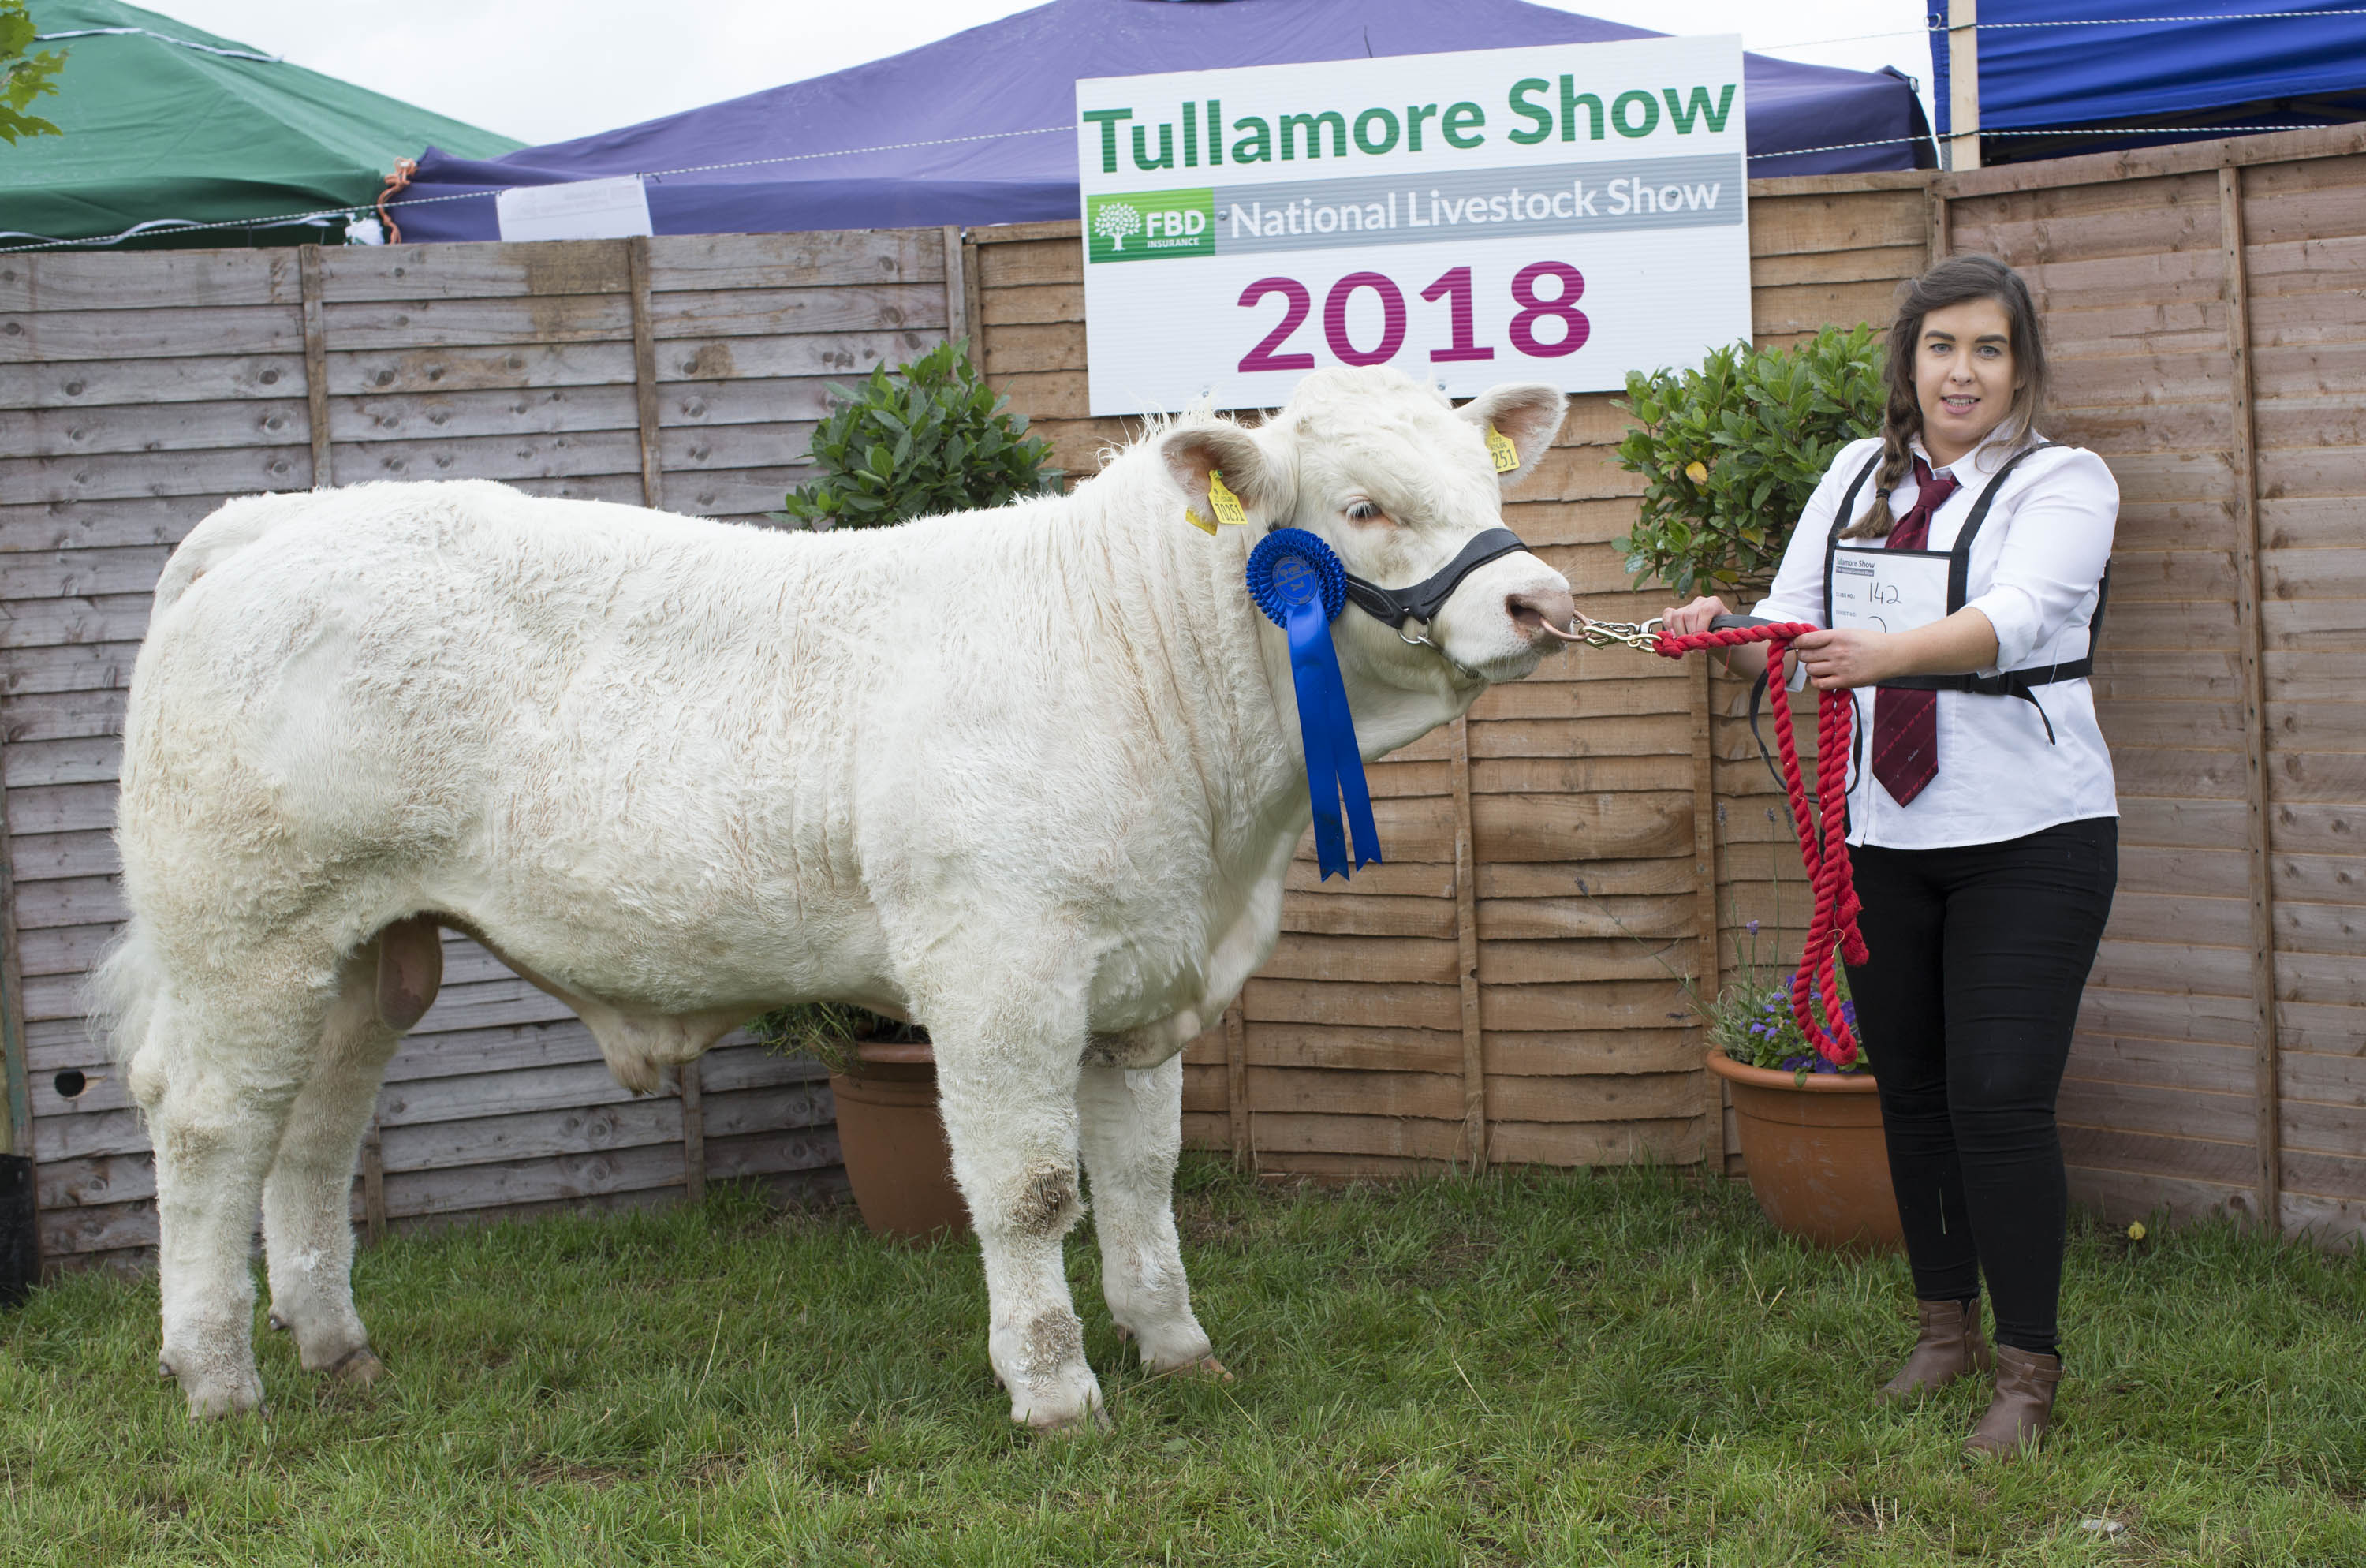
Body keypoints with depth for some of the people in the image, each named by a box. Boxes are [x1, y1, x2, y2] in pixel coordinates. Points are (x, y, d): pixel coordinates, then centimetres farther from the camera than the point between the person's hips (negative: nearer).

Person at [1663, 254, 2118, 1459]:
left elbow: (2013, 618, -24)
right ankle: (1946, 1325, 30)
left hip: (2029, 834, -5)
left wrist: (1885, 652, -43)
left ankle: (2027, 1372, 1)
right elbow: (1794, 633, 4)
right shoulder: (1860, 475, 10)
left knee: (2000, 1097, -10)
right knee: (1909, 1087, 13)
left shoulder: (2064, 481, -6)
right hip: (1884, 835, 5)